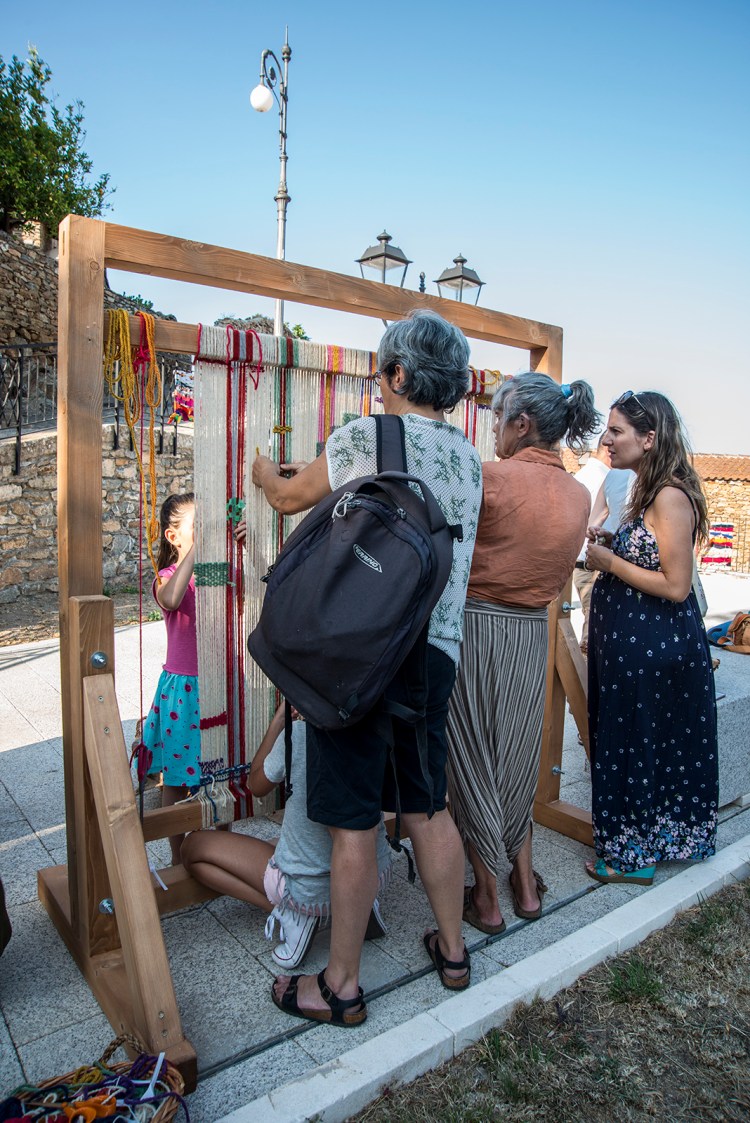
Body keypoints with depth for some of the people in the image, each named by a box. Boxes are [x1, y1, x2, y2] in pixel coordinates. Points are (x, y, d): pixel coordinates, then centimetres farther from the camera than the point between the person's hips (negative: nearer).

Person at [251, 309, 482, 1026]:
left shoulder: (363, 437, -7)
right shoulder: (468, 456, 10)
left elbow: (290, 497, 8)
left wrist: (264, 473, 30)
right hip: (435, 652, 7)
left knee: (352, 824, 5)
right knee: (427, 807, 20)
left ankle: (341, 987, 22)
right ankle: (452, 949, 36)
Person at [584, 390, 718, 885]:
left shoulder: (671, 497, -20)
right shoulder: (648, 490, 9)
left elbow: (675, 585, -24)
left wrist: (609, 561, -16)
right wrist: (611, 543, 2)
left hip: (652, 644, -9)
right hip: (631, 639, 9)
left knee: (637, 745, 6)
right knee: (632, 741, 20)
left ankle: (635, 857, 24)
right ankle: (643, 843, 38)